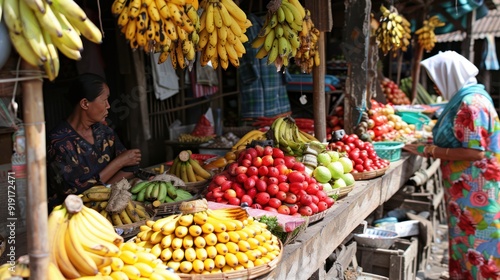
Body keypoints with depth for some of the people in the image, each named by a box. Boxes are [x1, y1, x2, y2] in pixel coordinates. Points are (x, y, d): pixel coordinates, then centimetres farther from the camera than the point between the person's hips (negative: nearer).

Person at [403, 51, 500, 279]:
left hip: (474, 191, -9)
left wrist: (429, 151, -20)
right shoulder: (465, 100, 10)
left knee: (476, 241, 2)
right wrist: (431, 144, 3)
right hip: (465, 188, 9)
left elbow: (475, 152, -24)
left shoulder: (472, 104, -20)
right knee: (466, 239, 17)